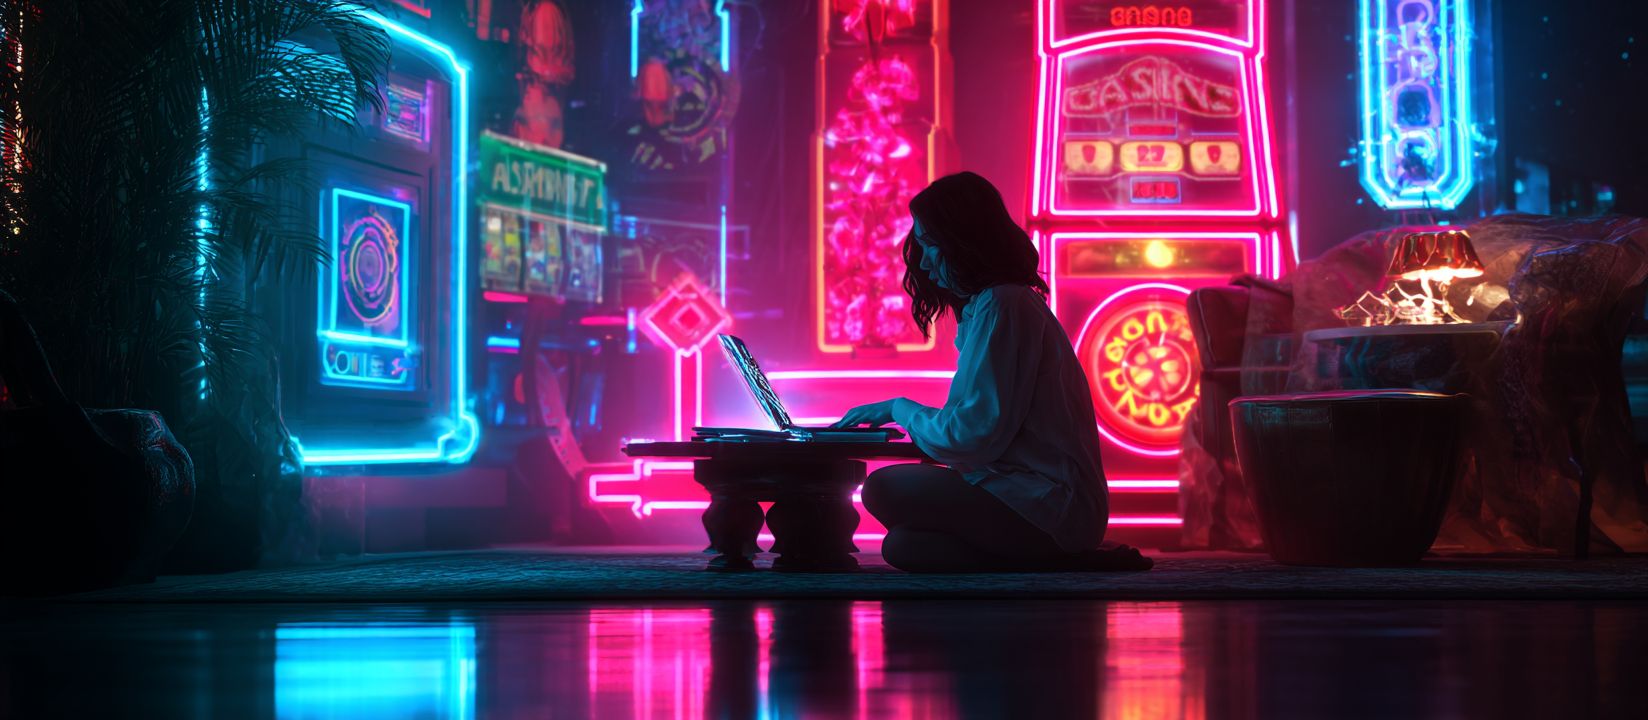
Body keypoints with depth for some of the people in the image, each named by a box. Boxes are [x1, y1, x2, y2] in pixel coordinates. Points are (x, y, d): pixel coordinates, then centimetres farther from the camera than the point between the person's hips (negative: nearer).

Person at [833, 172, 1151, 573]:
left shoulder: (1001, 307, -13)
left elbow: (977, 435, -18)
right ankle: (1069, 564, 0)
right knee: (901, 546, 2)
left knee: (883, 491, -19)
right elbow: (979, 426, 18)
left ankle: (1065, 567, -13)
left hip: (1049, 506, -10)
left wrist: (900, 409, -4)